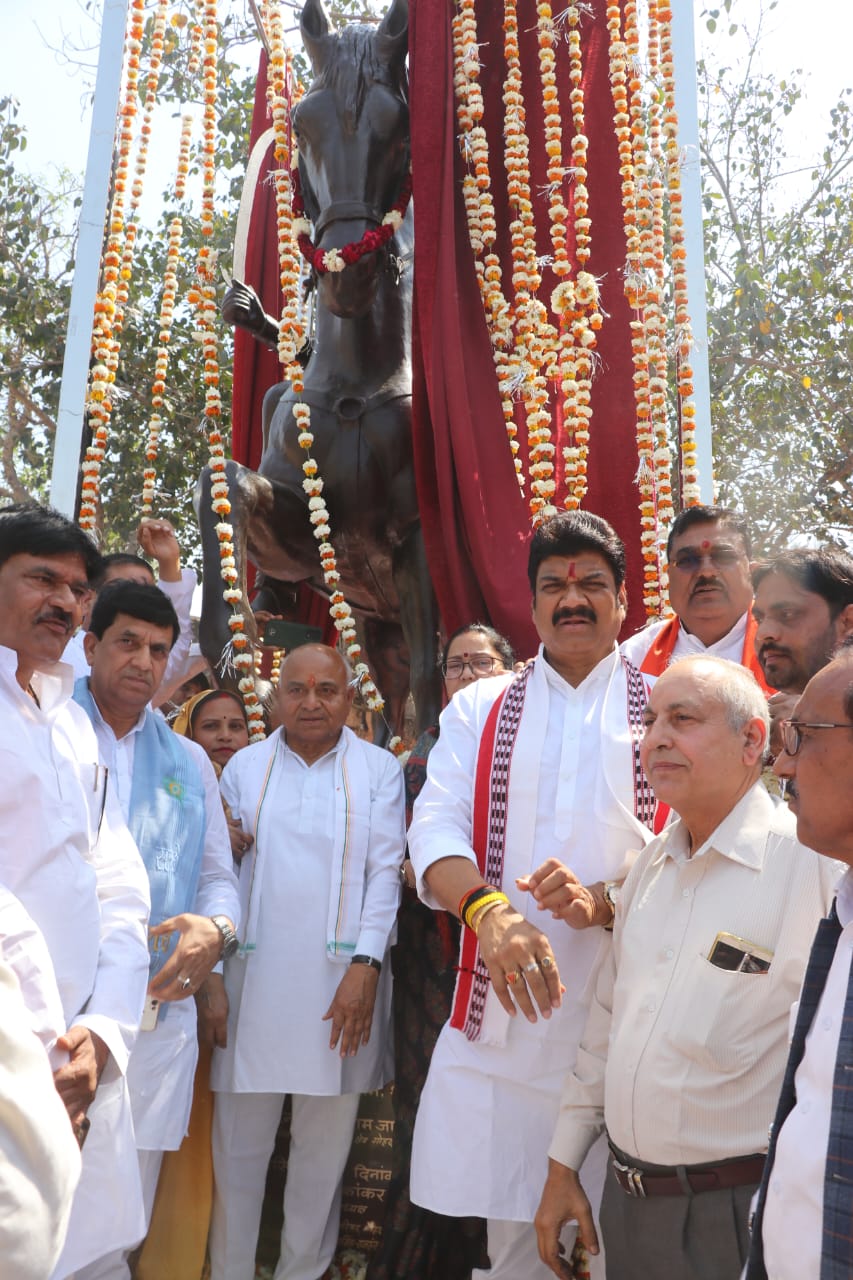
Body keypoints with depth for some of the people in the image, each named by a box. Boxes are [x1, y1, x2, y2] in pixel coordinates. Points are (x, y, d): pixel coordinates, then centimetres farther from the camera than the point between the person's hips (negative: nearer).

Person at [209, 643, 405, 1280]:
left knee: (325, 1143, 9)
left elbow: (386, 870, -1)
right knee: (239, 1142, 7)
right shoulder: (244, 766, 8)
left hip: (342, 981, -1)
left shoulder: (379, 769, 4)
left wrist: (365, 964, -10)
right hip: (255, 975, 1)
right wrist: (212, 966, 0)